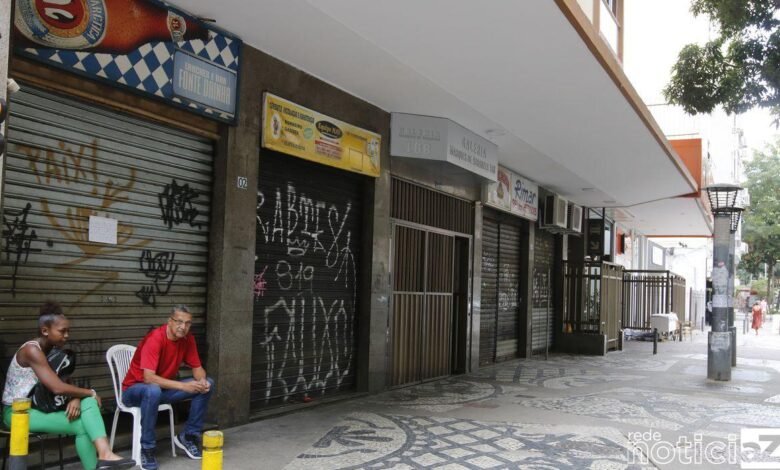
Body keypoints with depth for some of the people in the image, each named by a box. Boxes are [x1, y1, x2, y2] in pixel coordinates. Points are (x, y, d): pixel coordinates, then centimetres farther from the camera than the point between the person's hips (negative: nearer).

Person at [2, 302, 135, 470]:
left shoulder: (54, 350, 8)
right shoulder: (32, 350, -20)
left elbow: (65, 382, 5)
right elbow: (57, 387, -28)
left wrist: (76, 398, -18)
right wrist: (91, 392, -15)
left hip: (40, 406, 8)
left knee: (89, 402, -16)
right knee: (81, 425, -20)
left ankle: (104, 453, -28)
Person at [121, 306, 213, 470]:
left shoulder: (188, 339, -8)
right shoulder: (154, 339, -28)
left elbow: (197, 368, 0)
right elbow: (149, 378, -36)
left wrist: (202, 381, -24)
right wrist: (183, 386, -40)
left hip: (164, 387, 6)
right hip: (135, 390, -6)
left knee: (208, 384, -9)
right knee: (153, 391, -41)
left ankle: (188, 436, 1)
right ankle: (147, 449, -24)